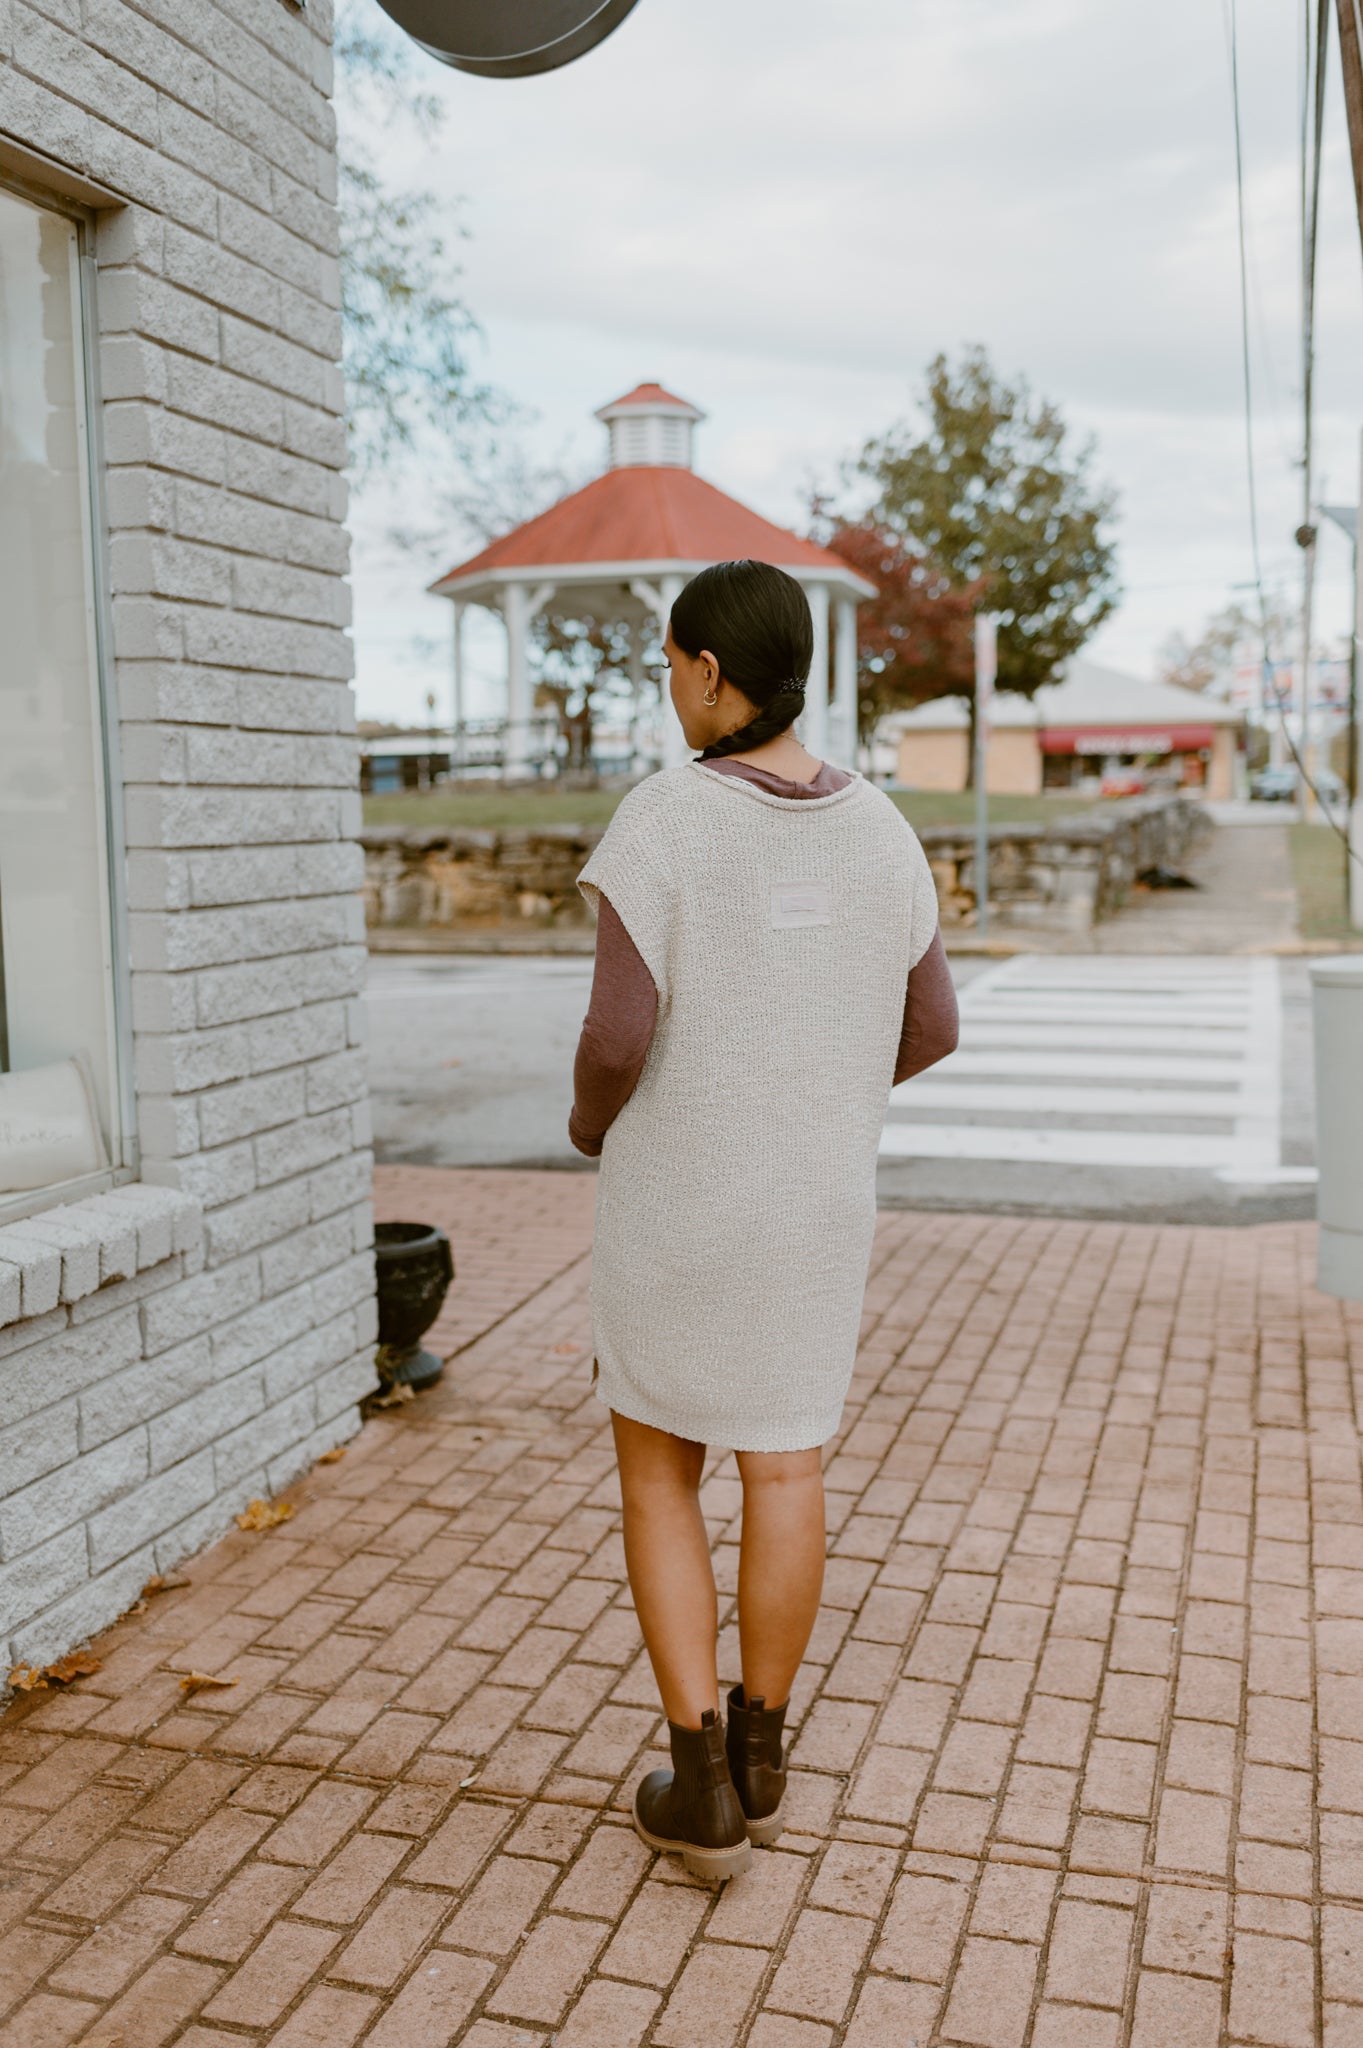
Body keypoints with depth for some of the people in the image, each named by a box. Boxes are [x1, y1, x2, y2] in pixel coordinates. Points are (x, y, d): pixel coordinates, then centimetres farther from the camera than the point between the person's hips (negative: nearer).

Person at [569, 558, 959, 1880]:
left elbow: (619, 1035, -22)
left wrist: (592, 1118, 1)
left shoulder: (658, 822, -18)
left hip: (676, 1196, -4)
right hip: (819, 1197, 4)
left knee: (655, 1469, 13)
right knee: (783, 1467, 16)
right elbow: (929, 1026, 5)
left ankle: (702, 1786, 15)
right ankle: (757, 1755, 30)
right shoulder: (877, 831, -2)